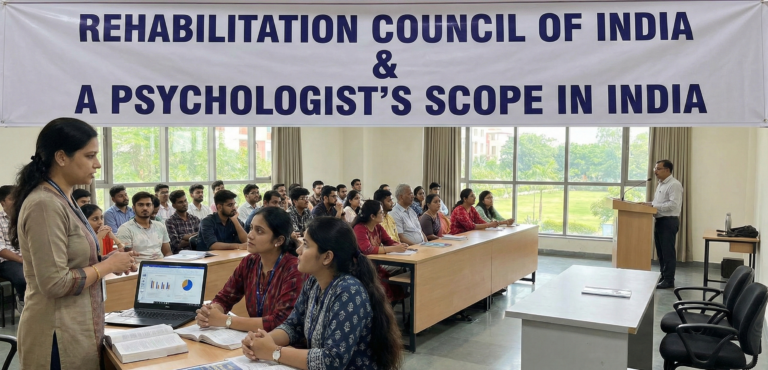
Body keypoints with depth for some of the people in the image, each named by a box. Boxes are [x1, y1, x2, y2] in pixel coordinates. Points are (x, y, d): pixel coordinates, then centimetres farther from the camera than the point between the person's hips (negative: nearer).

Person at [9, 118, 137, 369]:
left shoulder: (63, 199, 9)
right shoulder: (45, 205, -20)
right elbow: (55, 283, -24)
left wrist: (111, 262, 4)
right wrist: (108, 265, -13)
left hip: (77, 329, 9)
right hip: (60, 336, -9)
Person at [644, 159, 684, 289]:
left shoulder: (674, 184, -13)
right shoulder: (661, 184, 17)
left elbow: (673, 204, -22)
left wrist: (654, 206, -21)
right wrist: (651, 204, 6)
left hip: (669, 221, -9)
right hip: (659, 220, 9)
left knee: (668, 252, -4)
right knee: (660, 251, 13)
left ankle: (669, 280, 3)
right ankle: (663, 276, 22)